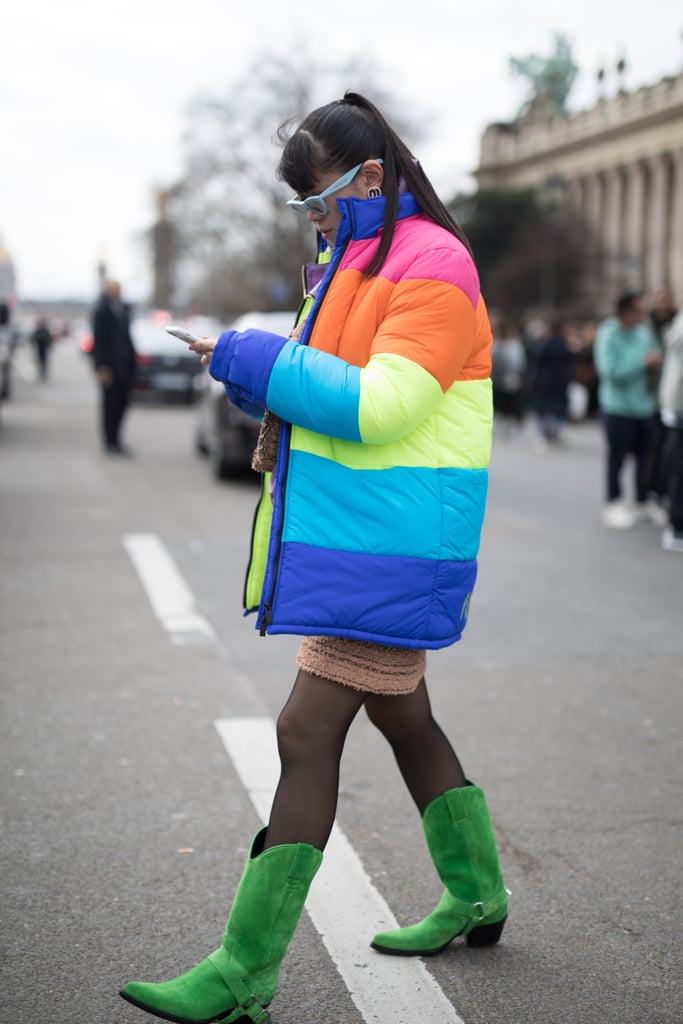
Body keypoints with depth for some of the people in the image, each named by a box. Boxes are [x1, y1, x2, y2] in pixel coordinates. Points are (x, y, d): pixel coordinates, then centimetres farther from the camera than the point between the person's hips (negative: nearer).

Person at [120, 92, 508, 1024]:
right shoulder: (356, 261, 17)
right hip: (351, 538, 10)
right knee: (402, 716, 19)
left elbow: (378, 405, -23)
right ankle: (476, 896, 37)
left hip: (387, 551, -10)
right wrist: (247, 372, 3)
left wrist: (250, 358, -17)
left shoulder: (431, 265, -14)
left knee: (308, 734, -11)